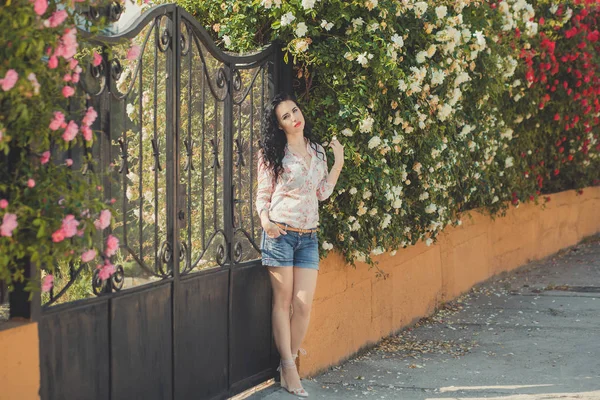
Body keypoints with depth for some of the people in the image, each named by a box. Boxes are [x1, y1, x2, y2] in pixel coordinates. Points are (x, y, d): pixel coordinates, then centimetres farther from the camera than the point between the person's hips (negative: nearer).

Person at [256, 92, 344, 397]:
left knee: (304, 304, -2)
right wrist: (265, 219, -19)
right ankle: (289, 369, 4)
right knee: (283, 302, 0)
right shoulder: (272, 154, -2)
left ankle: (287, 363, 11)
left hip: (309, 237, 4)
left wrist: (338, 164, 4)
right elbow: (262, 195, 0)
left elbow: (322, 192, 13)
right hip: (280, 233, -4)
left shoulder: (317, 151, 11)